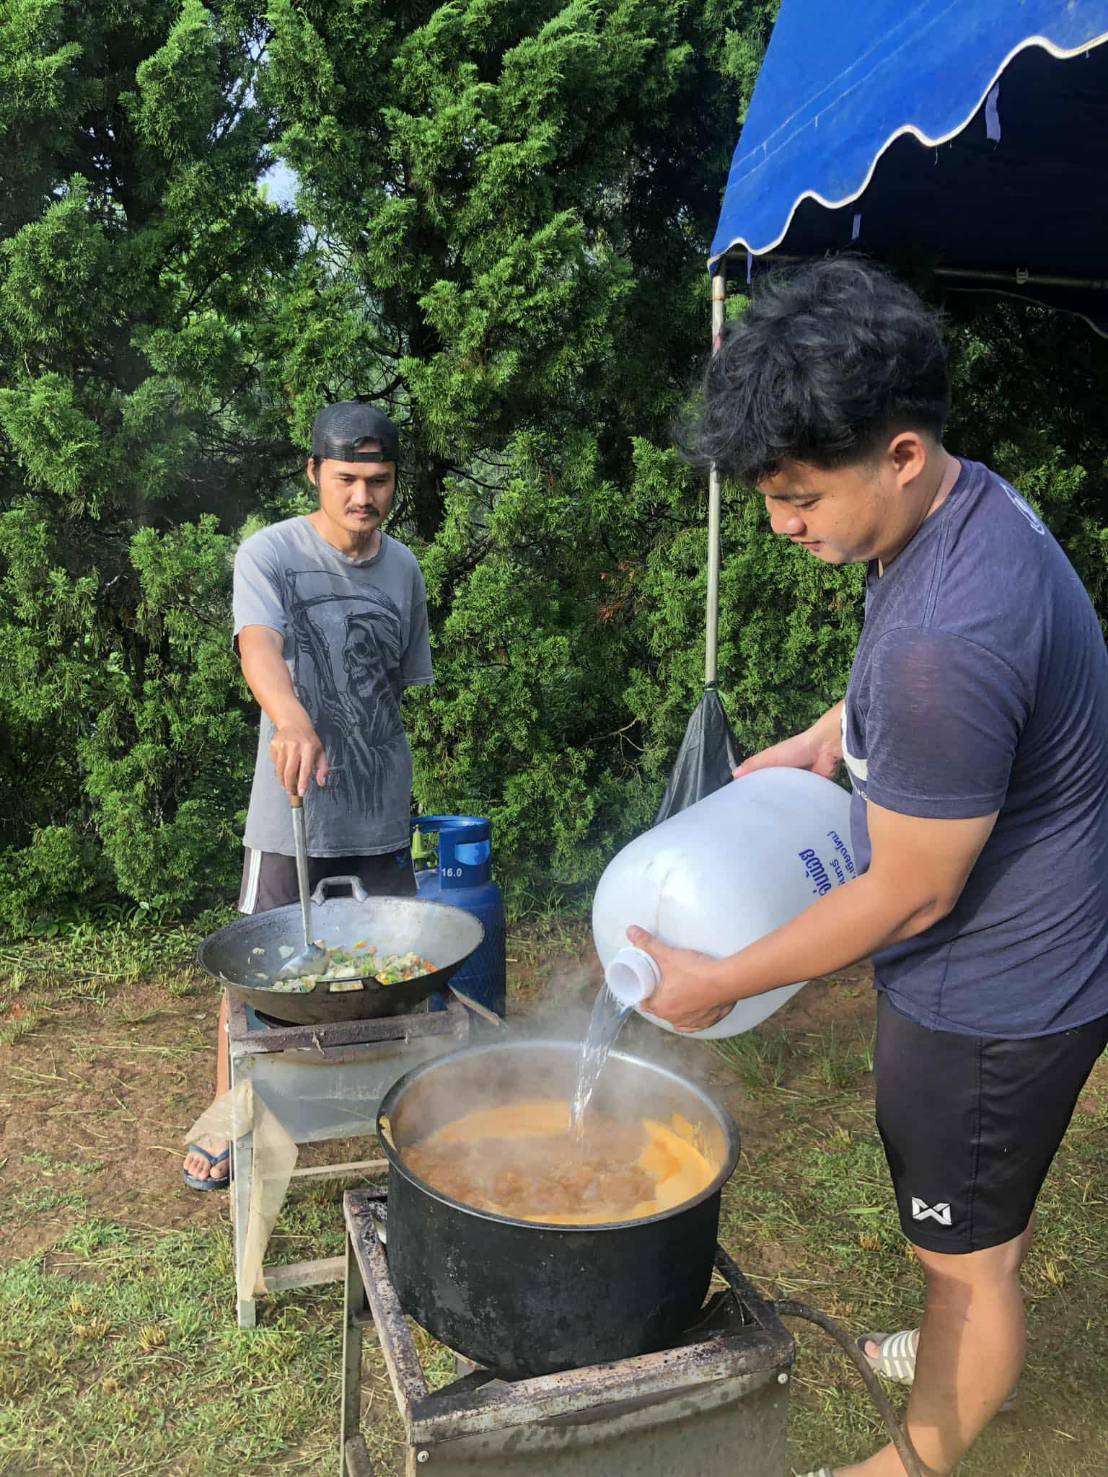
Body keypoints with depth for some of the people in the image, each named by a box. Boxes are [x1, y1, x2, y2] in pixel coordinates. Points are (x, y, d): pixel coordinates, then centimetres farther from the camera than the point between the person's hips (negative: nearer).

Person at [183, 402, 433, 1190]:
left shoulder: (404, 567, 6)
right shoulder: (270, 553, -9)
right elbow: (258, 645, -29)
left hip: (382, 810, 4)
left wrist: (382, 770, 14)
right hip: (293, 808, -4)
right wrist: (291, 718, -49)